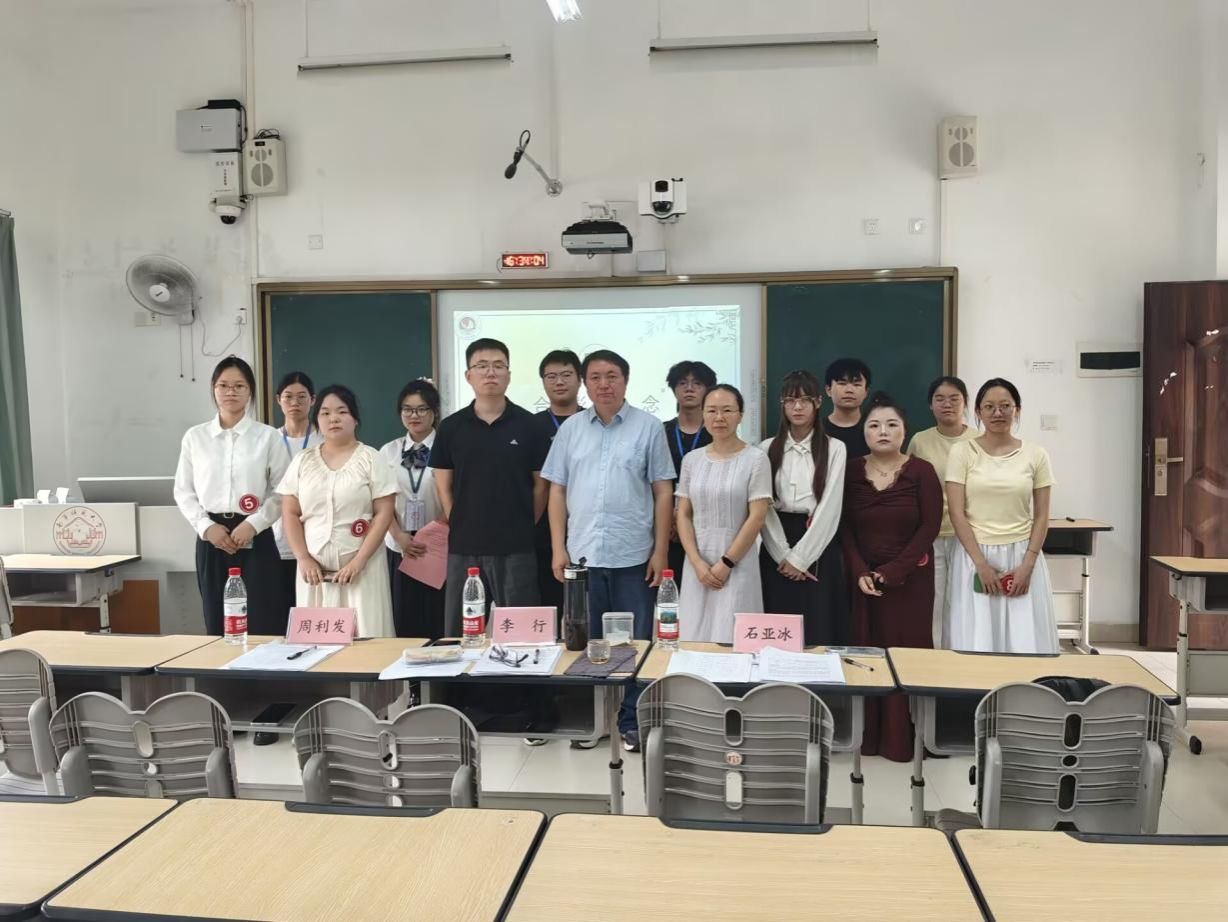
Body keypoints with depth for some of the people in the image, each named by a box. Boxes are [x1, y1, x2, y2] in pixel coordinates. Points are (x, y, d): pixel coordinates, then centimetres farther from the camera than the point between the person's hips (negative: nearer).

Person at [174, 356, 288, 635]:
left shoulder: (268, 436, 0)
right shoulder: (194, 437, 6)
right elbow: (183, 491, 8)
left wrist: (253, 524, -12)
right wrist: (206, 526, -6)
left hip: (256, 537, -2)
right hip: (211, 537, 2)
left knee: (263, 627, -3)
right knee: (218, 626, 6)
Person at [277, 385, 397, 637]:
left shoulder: (370, 459, 0)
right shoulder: (303, 461, 10)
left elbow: (384, 514, -6)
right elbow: (290, 514, 8)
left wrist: (358, 561, -13)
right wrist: (304, 559, -5)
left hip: (361, 566, -3)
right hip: (314, 567, 3)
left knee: (365, 639, -4)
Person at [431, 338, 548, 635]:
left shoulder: (527, 425, 0)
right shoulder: (450, 427, 4)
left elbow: (540, 483, 4)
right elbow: (444, 485, 9)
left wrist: (524, 526, 3)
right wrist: (460, 524, 5)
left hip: (516, 547, -2)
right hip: (463, 546, 2)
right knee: (460, 631, 10)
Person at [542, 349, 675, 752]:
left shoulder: (648, 427, 0)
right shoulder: (570, 429, 7)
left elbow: (663, 492, 0)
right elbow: (557, 491, 8)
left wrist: (660, 551, -5)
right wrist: (558, 549, 1)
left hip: (633, 556, -2)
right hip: (581, 555, 2)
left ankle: (632, 722, 18)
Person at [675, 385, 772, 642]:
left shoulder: (755, 459, -5)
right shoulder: (692, 459, 6)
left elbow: (757, 518, -9)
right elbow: (683, 515, 6)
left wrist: (726, 563, -10)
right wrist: (697, 562, -6)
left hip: (737, 564, -3)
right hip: (697, 565, 4)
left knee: (730, 640, 0)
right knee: (694, 639, 7)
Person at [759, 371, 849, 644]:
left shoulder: (834, 448, 0)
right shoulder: (767, 448, 6)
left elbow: (830, 507, -6)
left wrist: (799, 557, -10)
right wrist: (784, 555, -10)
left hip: (818, 549, -1)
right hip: (776, 548, 2)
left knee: (819, 632, 0)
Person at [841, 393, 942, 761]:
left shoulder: (922, 472, -5)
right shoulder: (852, 471, 2)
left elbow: (929, 528, -7)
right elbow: (845, 528, 2)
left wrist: (891, 572, -12)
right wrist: (860, 573, -11)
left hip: (910, 579, -2)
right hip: (863, 578, 2)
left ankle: (901, 738, 11)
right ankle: (869, 735, 15)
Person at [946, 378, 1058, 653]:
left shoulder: (1035, 455, 4)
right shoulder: (962, 452, -1)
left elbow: (1041, 516, 5)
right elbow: (957, 513, -5)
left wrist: (1027, 564, -6)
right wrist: (981, 563, -11)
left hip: (1022, 556, 1)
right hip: (975, 556, -1)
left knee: (1025, 643, 1)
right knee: (976, 644, 0)